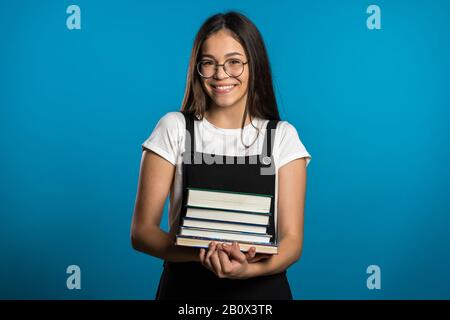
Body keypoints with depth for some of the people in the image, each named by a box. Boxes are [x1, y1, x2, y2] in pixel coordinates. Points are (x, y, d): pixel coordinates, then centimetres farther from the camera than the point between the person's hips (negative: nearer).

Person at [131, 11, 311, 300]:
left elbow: (292, 239, -8)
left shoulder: (282, 136, -3)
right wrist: (201, 254, -25)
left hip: (261, 287, 0)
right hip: (185, 287, 0)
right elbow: (142, 231, -8)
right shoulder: (174, 129, -4)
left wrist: (248, 269, -27)